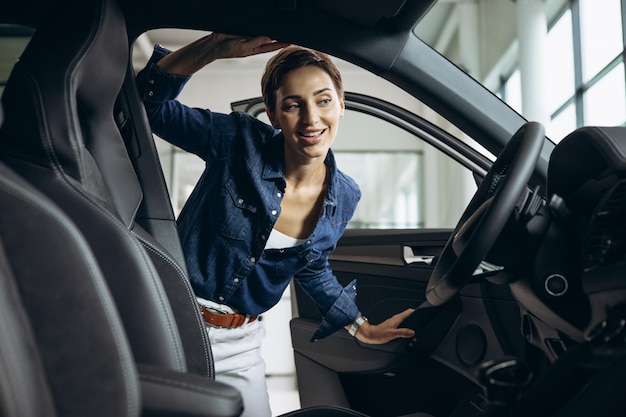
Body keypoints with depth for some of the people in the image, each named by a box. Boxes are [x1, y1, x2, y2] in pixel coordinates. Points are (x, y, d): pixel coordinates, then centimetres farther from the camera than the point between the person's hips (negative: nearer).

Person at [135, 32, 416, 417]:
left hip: (241, 341, 4)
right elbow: (149, 102, -19)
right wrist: (215, 47, -31)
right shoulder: (241, 141, -17)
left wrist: (362, 328, 17)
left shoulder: (345, 198, -5)